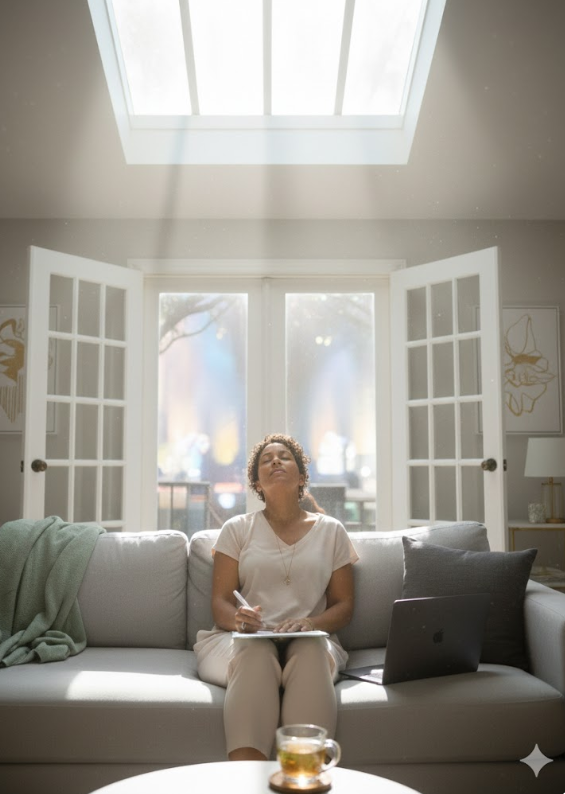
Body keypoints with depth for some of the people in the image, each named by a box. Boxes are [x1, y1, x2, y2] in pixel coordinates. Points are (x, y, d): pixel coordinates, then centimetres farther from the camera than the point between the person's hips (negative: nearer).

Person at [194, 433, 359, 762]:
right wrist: (238, 620, -19)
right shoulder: (237, 529, 13)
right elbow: (220, 603, 7)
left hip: (311, 642, 1)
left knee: (312, 650, -36)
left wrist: (310, 623, -12)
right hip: (245, 639, 0)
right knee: (256, 654, -37)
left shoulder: (331, 531, 15)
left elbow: (344, 606, 11)